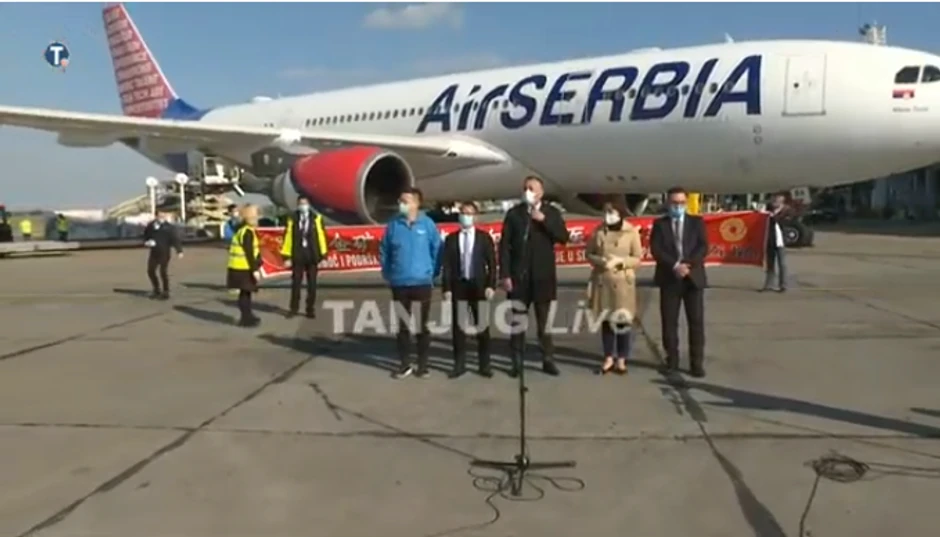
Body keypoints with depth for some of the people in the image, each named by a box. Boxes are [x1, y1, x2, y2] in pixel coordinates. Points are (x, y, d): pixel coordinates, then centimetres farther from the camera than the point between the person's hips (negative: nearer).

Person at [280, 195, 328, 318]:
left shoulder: (316, 218, 0)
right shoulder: (292, 219, -1)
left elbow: (321, 236, -1)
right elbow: (288, 237, -2)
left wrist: (323, 254, -4)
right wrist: (287, 256, -6)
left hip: (312, 256, 1)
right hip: (297, 256, 0)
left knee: (312, 284, 7)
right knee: (296, 283, 4)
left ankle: (310, 309, 16)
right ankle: (293, 308, 14)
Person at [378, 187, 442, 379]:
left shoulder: (427, 224, -6)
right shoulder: (393, 225, -2)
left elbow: (437, 250, 1)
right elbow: (384, 250, 8)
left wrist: (433, 273, 1)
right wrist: (387, 273, 6)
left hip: (422, 283, -2)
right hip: (399, 284, 2)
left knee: (422, 324, 7)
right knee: (403, 324, 10)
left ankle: (423, 364, 18)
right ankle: (405, 364, 21)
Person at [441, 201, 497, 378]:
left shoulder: (484, 237, 5)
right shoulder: (451, 239, 6)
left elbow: (491, 263, 1)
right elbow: (446, 265, 3)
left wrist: (491, 285, -9)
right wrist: (446, 288, -5)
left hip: (478, 286, -1)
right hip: (458, 286, 1)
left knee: (482, 326, 4)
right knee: (458, 326, 4)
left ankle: (484, 364, 13)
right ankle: (459, 364, 12)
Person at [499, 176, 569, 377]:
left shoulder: (552, 213, 4)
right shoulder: (513, 213, 1)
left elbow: (563, 237, -8)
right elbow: (504, 245, -2)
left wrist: (544, 220, -17)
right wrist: (505, 274, -9)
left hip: (543, 276, 0)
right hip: (519, 276, 0)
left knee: (545, 320, 8)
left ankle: (548, 360, 17)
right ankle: (517, 361, 14)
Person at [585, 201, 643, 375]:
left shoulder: (632, 232, -4)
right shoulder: (599, 231, 2)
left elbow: (638, 259, -3)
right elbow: (589, 253, 7)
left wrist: (621, 261, -19)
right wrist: (600, 261, -12)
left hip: (623, 283, -2)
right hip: (602, 282, 2)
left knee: (623, 321, 0)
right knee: (606, 320, 8)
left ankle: (621, 360, 12)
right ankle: (608, 358, 19)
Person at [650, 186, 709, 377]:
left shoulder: (697, 222, 8)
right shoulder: (659, 224, 6)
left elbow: (703, 247, -3)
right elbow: (655, 250, -6)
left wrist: (688, 265, -17)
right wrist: (675, 266, -18)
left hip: (693, 277, 0)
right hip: (669, 279, 0)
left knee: (696, 322, 0)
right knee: (669, 322, 2)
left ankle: (697, 363, 6)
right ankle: (672, 360, 13)